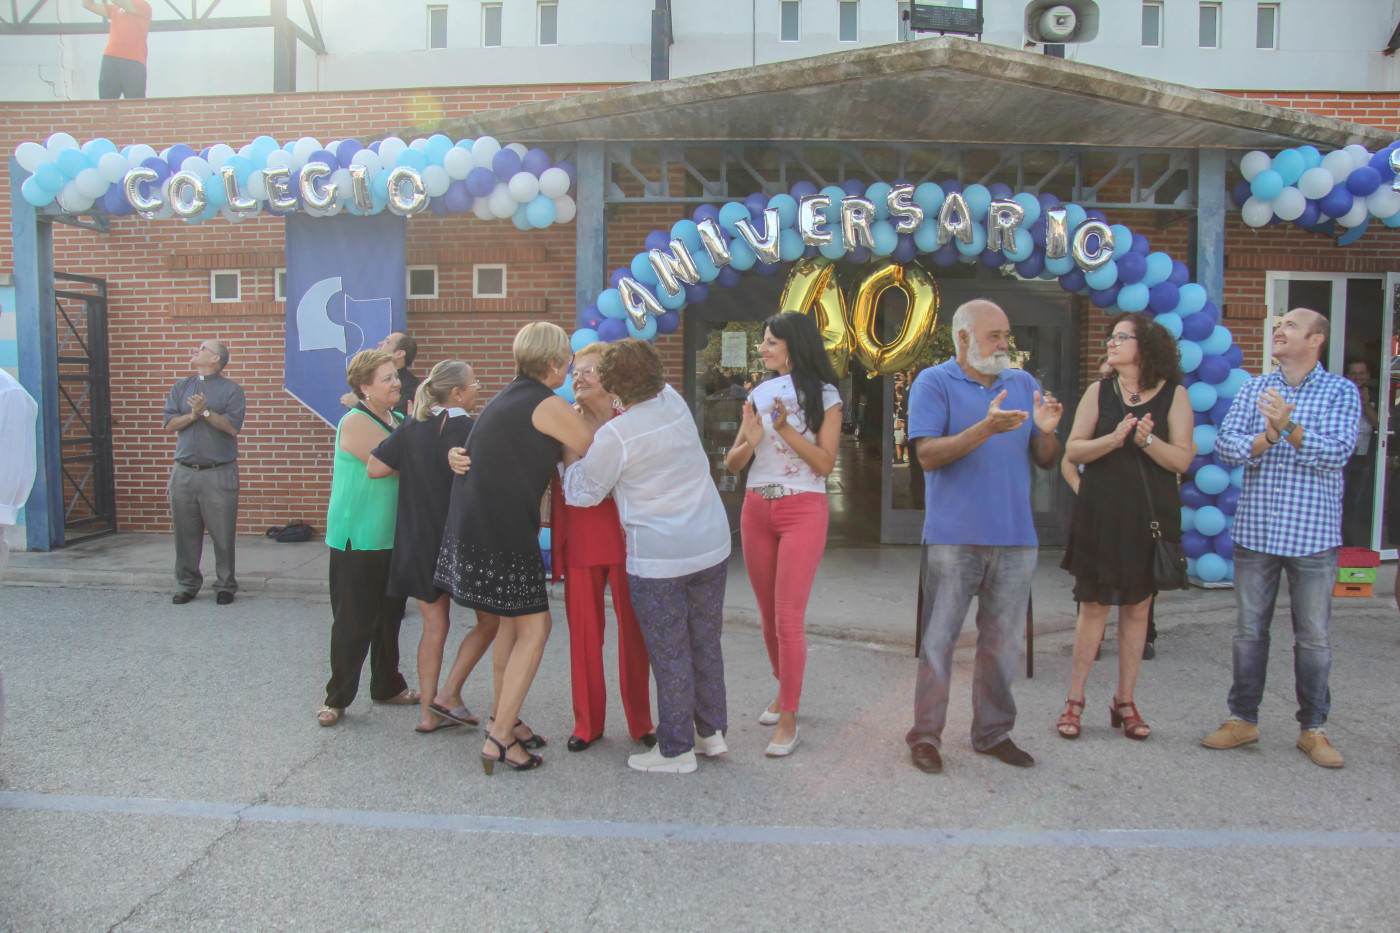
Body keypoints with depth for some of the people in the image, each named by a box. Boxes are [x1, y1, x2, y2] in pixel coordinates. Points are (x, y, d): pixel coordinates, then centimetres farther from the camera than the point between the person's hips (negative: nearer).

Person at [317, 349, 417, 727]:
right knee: (353, 622, 1)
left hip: (393, 537, 8)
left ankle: (388, 686, 30)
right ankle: (337, 697, 15)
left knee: (389, 616, 16)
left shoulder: (397, 420, 11)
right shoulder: (355, 422, -14)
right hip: (357, 539, -7)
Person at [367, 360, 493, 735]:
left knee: (434, 625, 14)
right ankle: (449, 693, 6)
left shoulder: (410, 428, 1)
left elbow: (374, 468, 0)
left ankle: (429, 713, 18)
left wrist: (412, 467, 11)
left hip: (417, 544, 6)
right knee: (490, 618, 11)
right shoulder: (471, 430, -13)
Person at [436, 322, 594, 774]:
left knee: (511, 622, 19)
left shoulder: (509, 397, 16)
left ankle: (503, 716, 29)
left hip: (473, 527, 9)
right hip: (501, 532, -9)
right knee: (533, 628, -1)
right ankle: (500, 738, 1)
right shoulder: (549, 406, -12)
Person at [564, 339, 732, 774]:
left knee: (669, 654, 5)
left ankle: (676, 750, 17)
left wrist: (571, 455, 14)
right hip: (712, 545, 7)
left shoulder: (615, 435, -15)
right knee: (705, 643, 17)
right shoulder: (676, 402, 2)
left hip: (658, 558, -6)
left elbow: (582, 493, -3)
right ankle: (712, 730, 30)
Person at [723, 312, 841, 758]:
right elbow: (731, 463, 7)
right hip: (756, 508, 5)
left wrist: (785, 429, -18)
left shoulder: (824, 395, -1)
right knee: (768, 617, 12)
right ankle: (784, 691, 32)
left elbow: (825, 463, -9)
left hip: (803, 509, -5)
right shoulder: (759, 394, 10)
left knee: (788, 619, -8)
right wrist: (750, 440, -13)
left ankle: (788, 719, 1)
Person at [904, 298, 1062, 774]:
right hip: (954, 535, -5)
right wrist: (986, 428, -22)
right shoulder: (934, 383, 0)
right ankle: (925, 735, 11)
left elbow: (1045, 461, 14)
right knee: (939, 637, -1)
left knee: (1003, 641, 11)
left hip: (1015, 536, 5)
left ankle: (993, 732, 25)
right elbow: (927, 455, -12)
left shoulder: (1024, 383, 15)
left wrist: (1046, 431, -8)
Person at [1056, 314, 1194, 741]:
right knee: (1093, 606, 3)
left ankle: (1125, 701, 20)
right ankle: (1075, 699, 12)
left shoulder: (1174, 395, 2)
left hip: (1150, 517, 0)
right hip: (1100, 517, 0)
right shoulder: (1099, 392, 5)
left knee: (1137, 609, 7)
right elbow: (1072, 451, -2)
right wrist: (1115, 438, -18)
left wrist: (1147, 440, -21)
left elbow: (1182, 459, -4)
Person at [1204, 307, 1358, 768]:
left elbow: (1335, 454, -13)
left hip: (1313, 535, -2)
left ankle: (1313, 727, 21)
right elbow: (1225, 444, -2)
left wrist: (1288, 427, -26)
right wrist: (1265, 439, -20)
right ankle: (1243, 718, 22)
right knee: (1249, 630, 10)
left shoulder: (1341, 391, 0)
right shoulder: (1254, 388, 8)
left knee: (1313, 636, 7)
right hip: (1255, 530, 2)